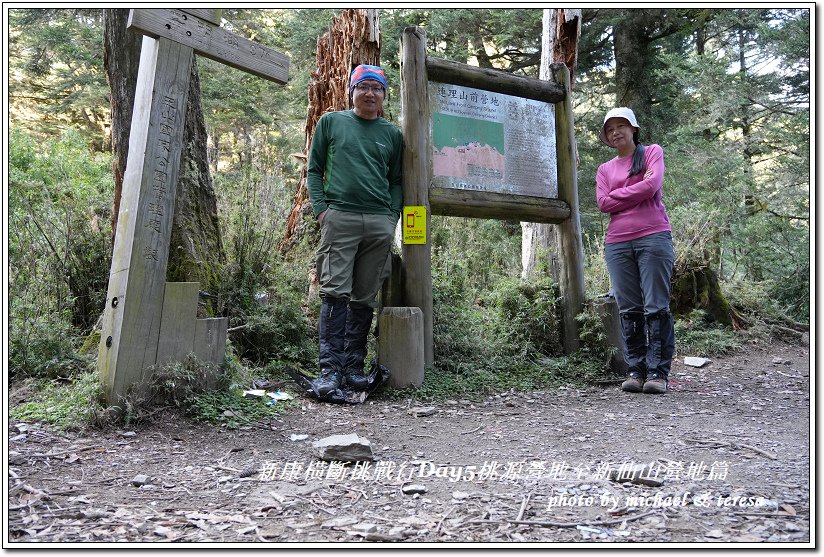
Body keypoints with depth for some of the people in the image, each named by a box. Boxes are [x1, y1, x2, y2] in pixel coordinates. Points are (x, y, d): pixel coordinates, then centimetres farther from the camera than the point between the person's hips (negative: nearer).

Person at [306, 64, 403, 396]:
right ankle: (330, 368, -6)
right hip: (339, 217, -2)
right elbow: (314, 169, 11)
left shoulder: (392, 134, 17)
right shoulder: (331, 122, 12)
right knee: (335, 293, -9)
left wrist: (393, 215, 5)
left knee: (364, 299, 4)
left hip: (380, 222, 3)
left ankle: (354, 366, 11)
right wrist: (320, 209, -2)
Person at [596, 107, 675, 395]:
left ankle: (658, 372, -3)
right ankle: (635, 370, 7)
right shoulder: (605, 168, 20)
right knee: (629, 310, 2)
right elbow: (604, 203, 4)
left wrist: (618, 195, 1)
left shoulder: (653, 152, 12)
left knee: (656, 307, -6)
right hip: (617, 243, 3)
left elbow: (651, 186, -7)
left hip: (653, 237, -3)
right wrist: (637, 190, -1)